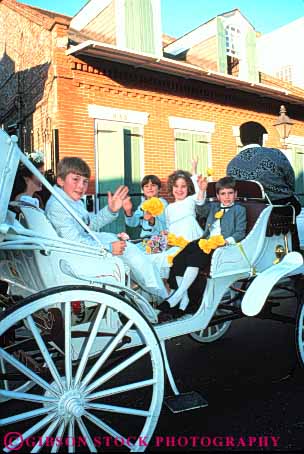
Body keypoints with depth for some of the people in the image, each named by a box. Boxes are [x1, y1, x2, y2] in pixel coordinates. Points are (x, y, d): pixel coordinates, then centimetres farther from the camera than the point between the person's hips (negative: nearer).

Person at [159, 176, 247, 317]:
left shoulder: (239, 209, 15)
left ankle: (176, 296, -30)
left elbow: (240, 232, 5)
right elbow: (201, 209, 6)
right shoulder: (213, 206, 29)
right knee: (178, 259, -22)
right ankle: (184, 298, -19)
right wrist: (202, 191, -9)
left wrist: (226, 241, -14)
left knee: (194, 258, -33)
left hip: (222, 245, -5)